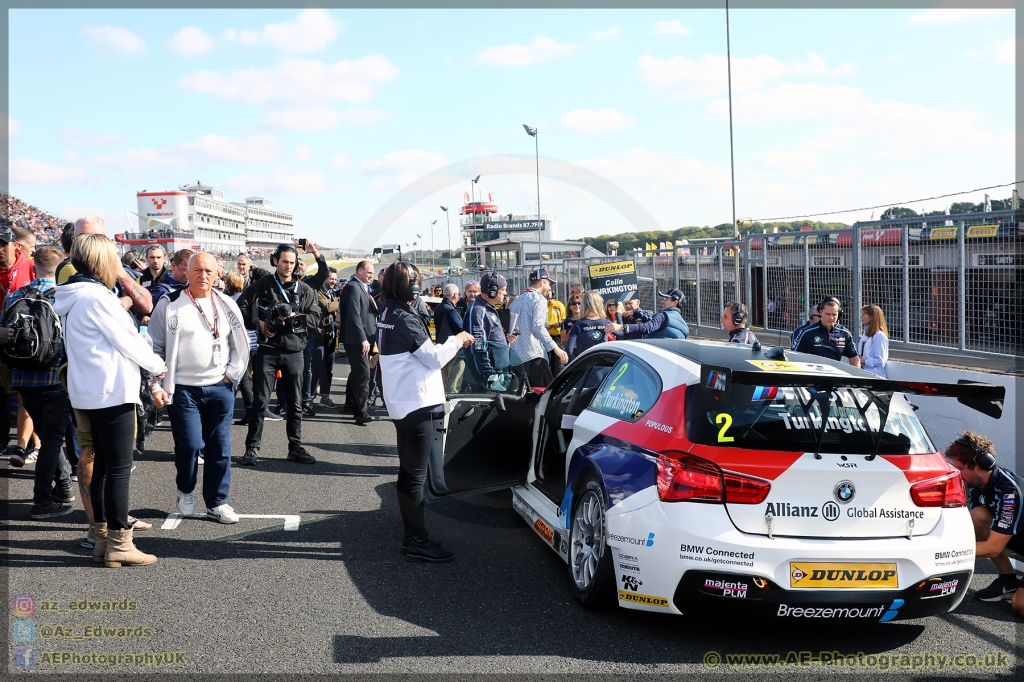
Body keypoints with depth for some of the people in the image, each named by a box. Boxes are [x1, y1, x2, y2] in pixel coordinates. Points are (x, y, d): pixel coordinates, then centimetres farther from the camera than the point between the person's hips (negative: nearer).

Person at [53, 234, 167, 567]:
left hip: (90, 392, 10)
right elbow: (127, 341, -12)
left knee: (102, 465, 14)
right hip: (112, 391, -10)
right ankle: (119, 543, -1)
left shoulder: (74, 297, 13)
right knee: (119, 468, -5)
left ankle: (102, 538, 20)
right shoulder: (96, 296, -16)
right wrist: (158, 365, 5)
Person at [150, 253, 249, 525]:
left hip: (220, 388, 3)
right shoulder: (169, 305, -2)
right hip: (183, 389, -3)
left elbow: (241, 346, 14)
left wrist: (231, 375, 3)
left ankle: (217, 502, 18)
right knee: (190, 445, -8)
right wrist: (159, 384, -5)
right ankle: (185, 490, 21)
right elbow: (155, 347, 0)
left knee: (219, 448, 6)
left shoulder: (227, 306, 7)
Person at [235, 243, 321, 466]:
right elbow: (241, 307, -1)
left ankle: (295, 447, 18)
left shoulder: (304, 290, 7)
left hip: (294, 351, 2)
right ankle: (252, 447, 7)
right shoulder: (261, 285, 2)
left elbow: (315, 318, 3)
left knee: (295, 403, 8)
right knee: (260, 401, 0)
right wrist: (259, 324, -11)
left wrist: (295, 318, -13)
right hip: (268, 349, -2)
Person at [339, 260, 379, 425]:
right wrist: (363, 339, -24)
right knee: (363, 374, -12)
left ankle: (351, 403, 33)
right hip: (356, 338, -10)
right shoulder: (353, 287, -15)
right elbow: (354, 316, -22)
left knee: (357, 372, 20)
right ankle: (362, 413, -12)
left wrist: (372, 303, 3)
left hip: (361, 338, 10)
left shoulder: (361, 288, 16)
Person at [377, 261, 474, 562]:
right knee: (416, 475, -4)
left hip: (402, 405, 10)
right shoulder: (405, 320, -19)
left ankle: (411, 535, 24)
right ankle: (418, 542, 2)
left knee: (408, 472, 16)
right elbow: (434, 358, -17)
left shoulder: (388, 316, 12)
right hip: (417, 404, -10)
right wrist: (456, 340, -3)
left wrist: (451, 345, 12)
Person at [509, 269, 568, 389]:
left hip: (515, 357, 8)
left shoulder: (516, 301, 20)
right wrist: (556, 348, -19)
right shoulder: (539, 299, -4)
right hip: (533, 355, -8)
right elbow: (538, 327, -18)